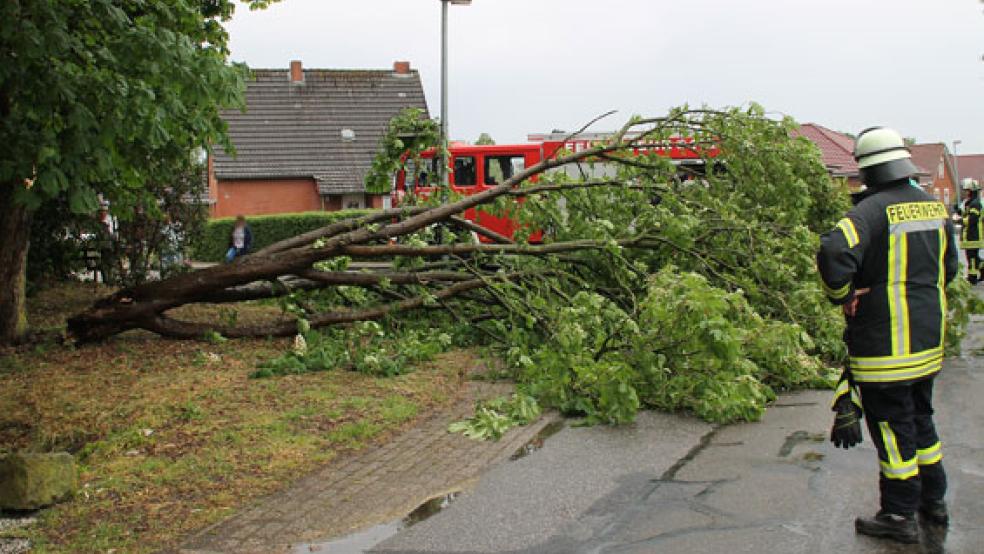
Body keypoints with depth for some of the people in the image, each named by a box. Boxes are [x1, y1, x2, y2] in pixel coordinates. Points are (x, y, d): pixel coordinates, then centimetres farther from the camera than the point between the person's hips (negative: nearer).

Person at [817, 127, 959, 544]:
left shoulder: (874, 209, -18)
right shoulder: (934, 207, 7)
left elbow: (834, 252, -34)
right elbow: (949, 266, 18)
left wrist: (843, 294, -19)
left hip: (886, 341, -8)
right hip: (928, 337, 8)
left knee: (892, 425, 2)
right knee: (919, 416, 21)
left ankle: (899, 516, 11)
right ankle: (933, 501, 32)